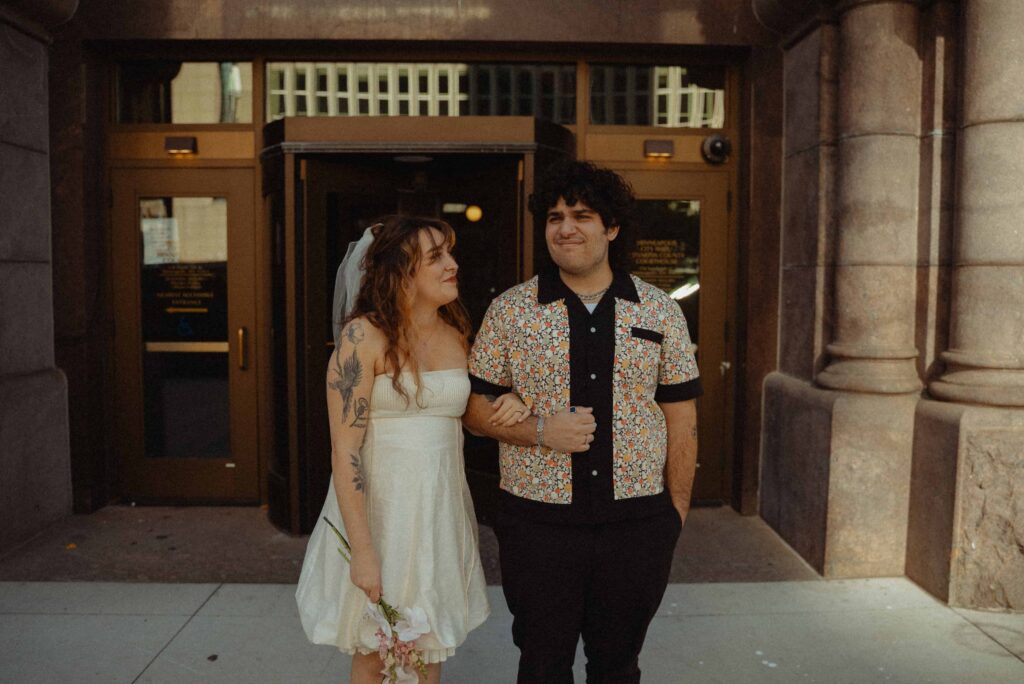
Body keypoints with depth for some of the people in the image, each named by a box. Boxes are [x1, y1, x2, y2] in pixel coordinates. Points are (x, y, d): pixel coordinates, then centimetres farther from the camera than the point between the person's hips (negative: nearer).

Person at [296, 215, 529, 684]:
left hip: (442, 504, 5)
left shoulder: (457, 334, 4)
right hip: (378, 506, -4)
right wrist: (362, 550, -20)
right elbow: (344, 451, -17)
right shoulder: (363, 336, -14)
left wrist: (506, 407, -3)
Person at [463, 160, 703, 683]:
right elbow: (475, 408, 2)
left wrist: (676, 511, 4)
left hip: (639, 524, 1)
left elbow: (680, 418, 6)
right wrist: (541, 431, -14)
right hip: (538, 523, -1)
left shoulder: (660, 312, 2)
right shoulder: (509, 312, -1)